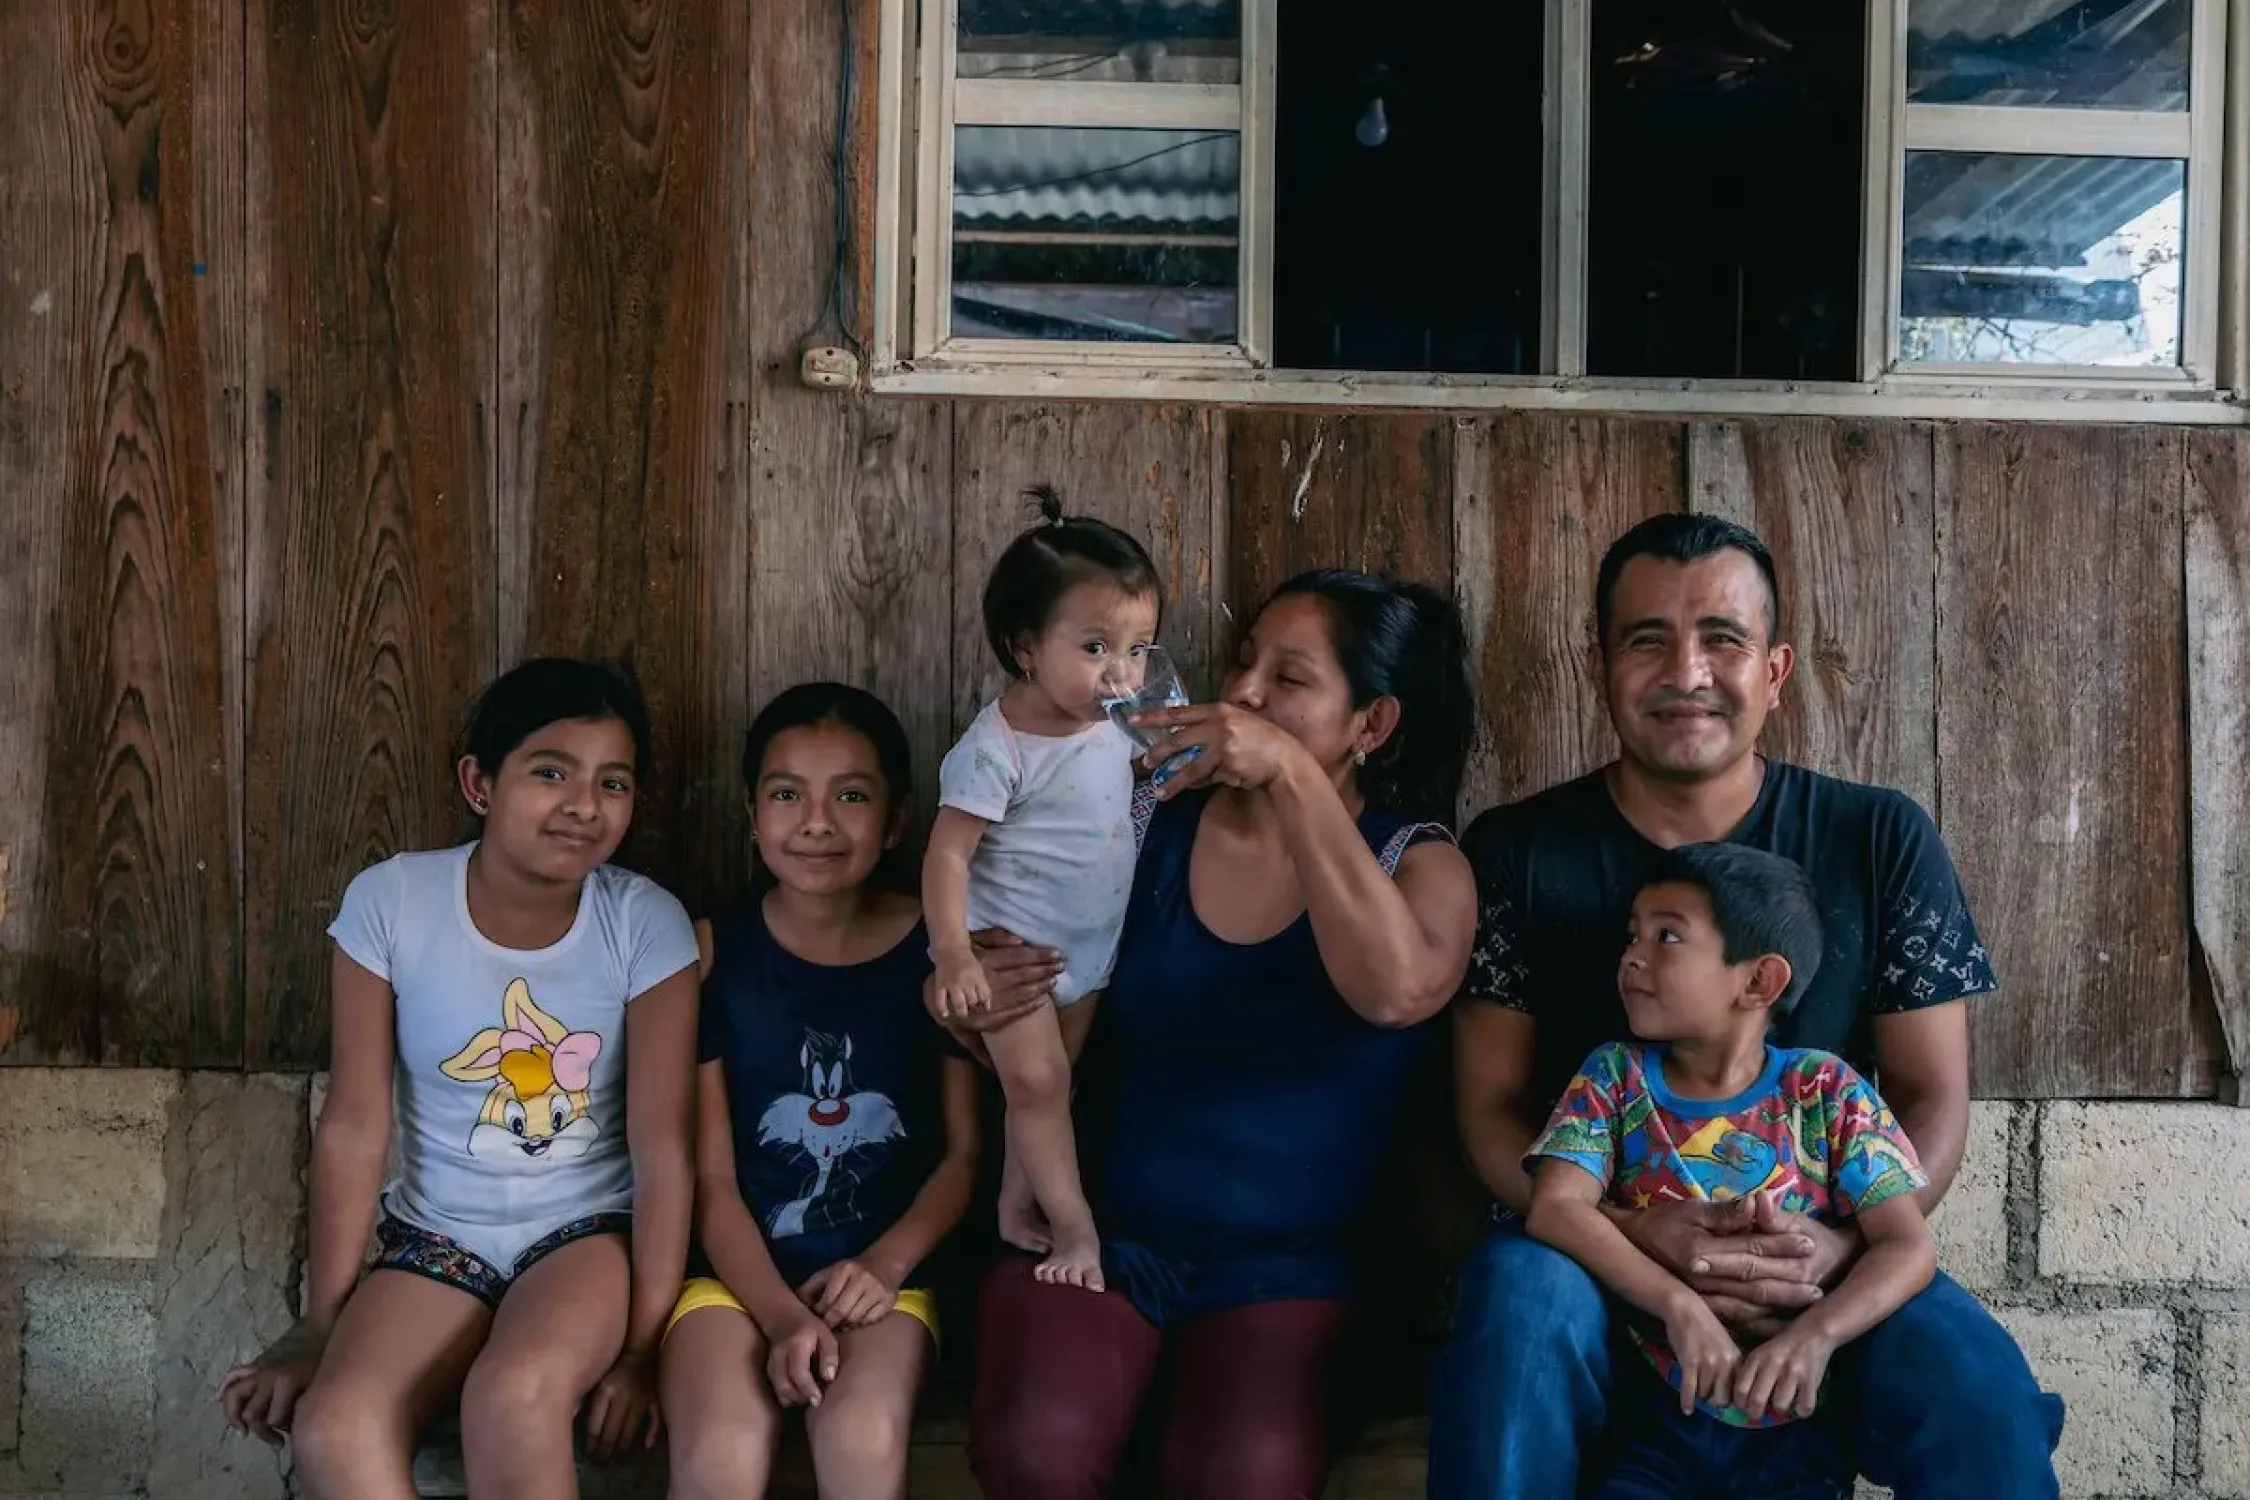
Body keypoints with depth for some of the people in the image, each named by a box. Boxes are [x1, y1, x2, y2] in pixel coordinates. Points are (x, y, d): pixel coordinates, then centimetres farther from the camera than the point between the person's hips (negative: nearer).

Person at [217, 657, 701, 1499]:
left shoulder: (646, 924, -13)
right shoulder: (390, 902, -11)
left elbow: (662, 1151, -12)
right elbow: (354, 1129, -8)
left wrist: (642, 1349, -15)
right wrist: (320, 1329, -6)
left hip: (589, 1231, -1)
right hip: (438, 1236, 2)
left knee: (514, 1394, -33)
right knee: (332, 1432, -27)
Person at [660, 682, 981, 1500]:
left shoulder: (941, 949, 0)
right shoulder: (710, 952, -1)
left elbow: (964, 1150, 5)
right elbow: (711, 1176, -3)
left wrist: (886, 1262, -11)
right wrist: (780, 1313, -17)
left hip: (880, 1272, 0)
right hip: (737, 1271, 0)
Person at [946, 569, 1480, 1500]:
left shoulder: (1418, 863, 0)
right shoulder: (1147, 824, 3)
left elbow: (1395, 992, -25)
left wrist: (1292, 778, -25)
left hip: (1283, 1264, -1)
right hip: (1096, 1230, 2)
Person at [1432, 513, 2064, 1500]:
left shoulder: (1882, 842, 1)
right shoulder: (1515, 853, -1)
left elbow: (1933, 1094, 2)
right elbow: (1492, 1105, -2)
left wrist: (1843, 1241, -18)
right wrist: (1636, 1232, -21)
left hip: (1824, 1269, 1)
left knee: (1980, 1390, -29)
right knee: (1521, 1305, -34)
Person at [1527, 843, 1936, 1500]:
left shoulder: (1825, 1091, 3)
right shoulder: (1616, 1076, 5)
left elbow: (1909, 1244, -5)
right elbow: (1556, 1209, -10)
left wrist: (1816, 1334, -23)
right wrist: (1680, 1306, -22)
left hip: (1795, 1427, 0)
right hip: (1653, 1421, 1)